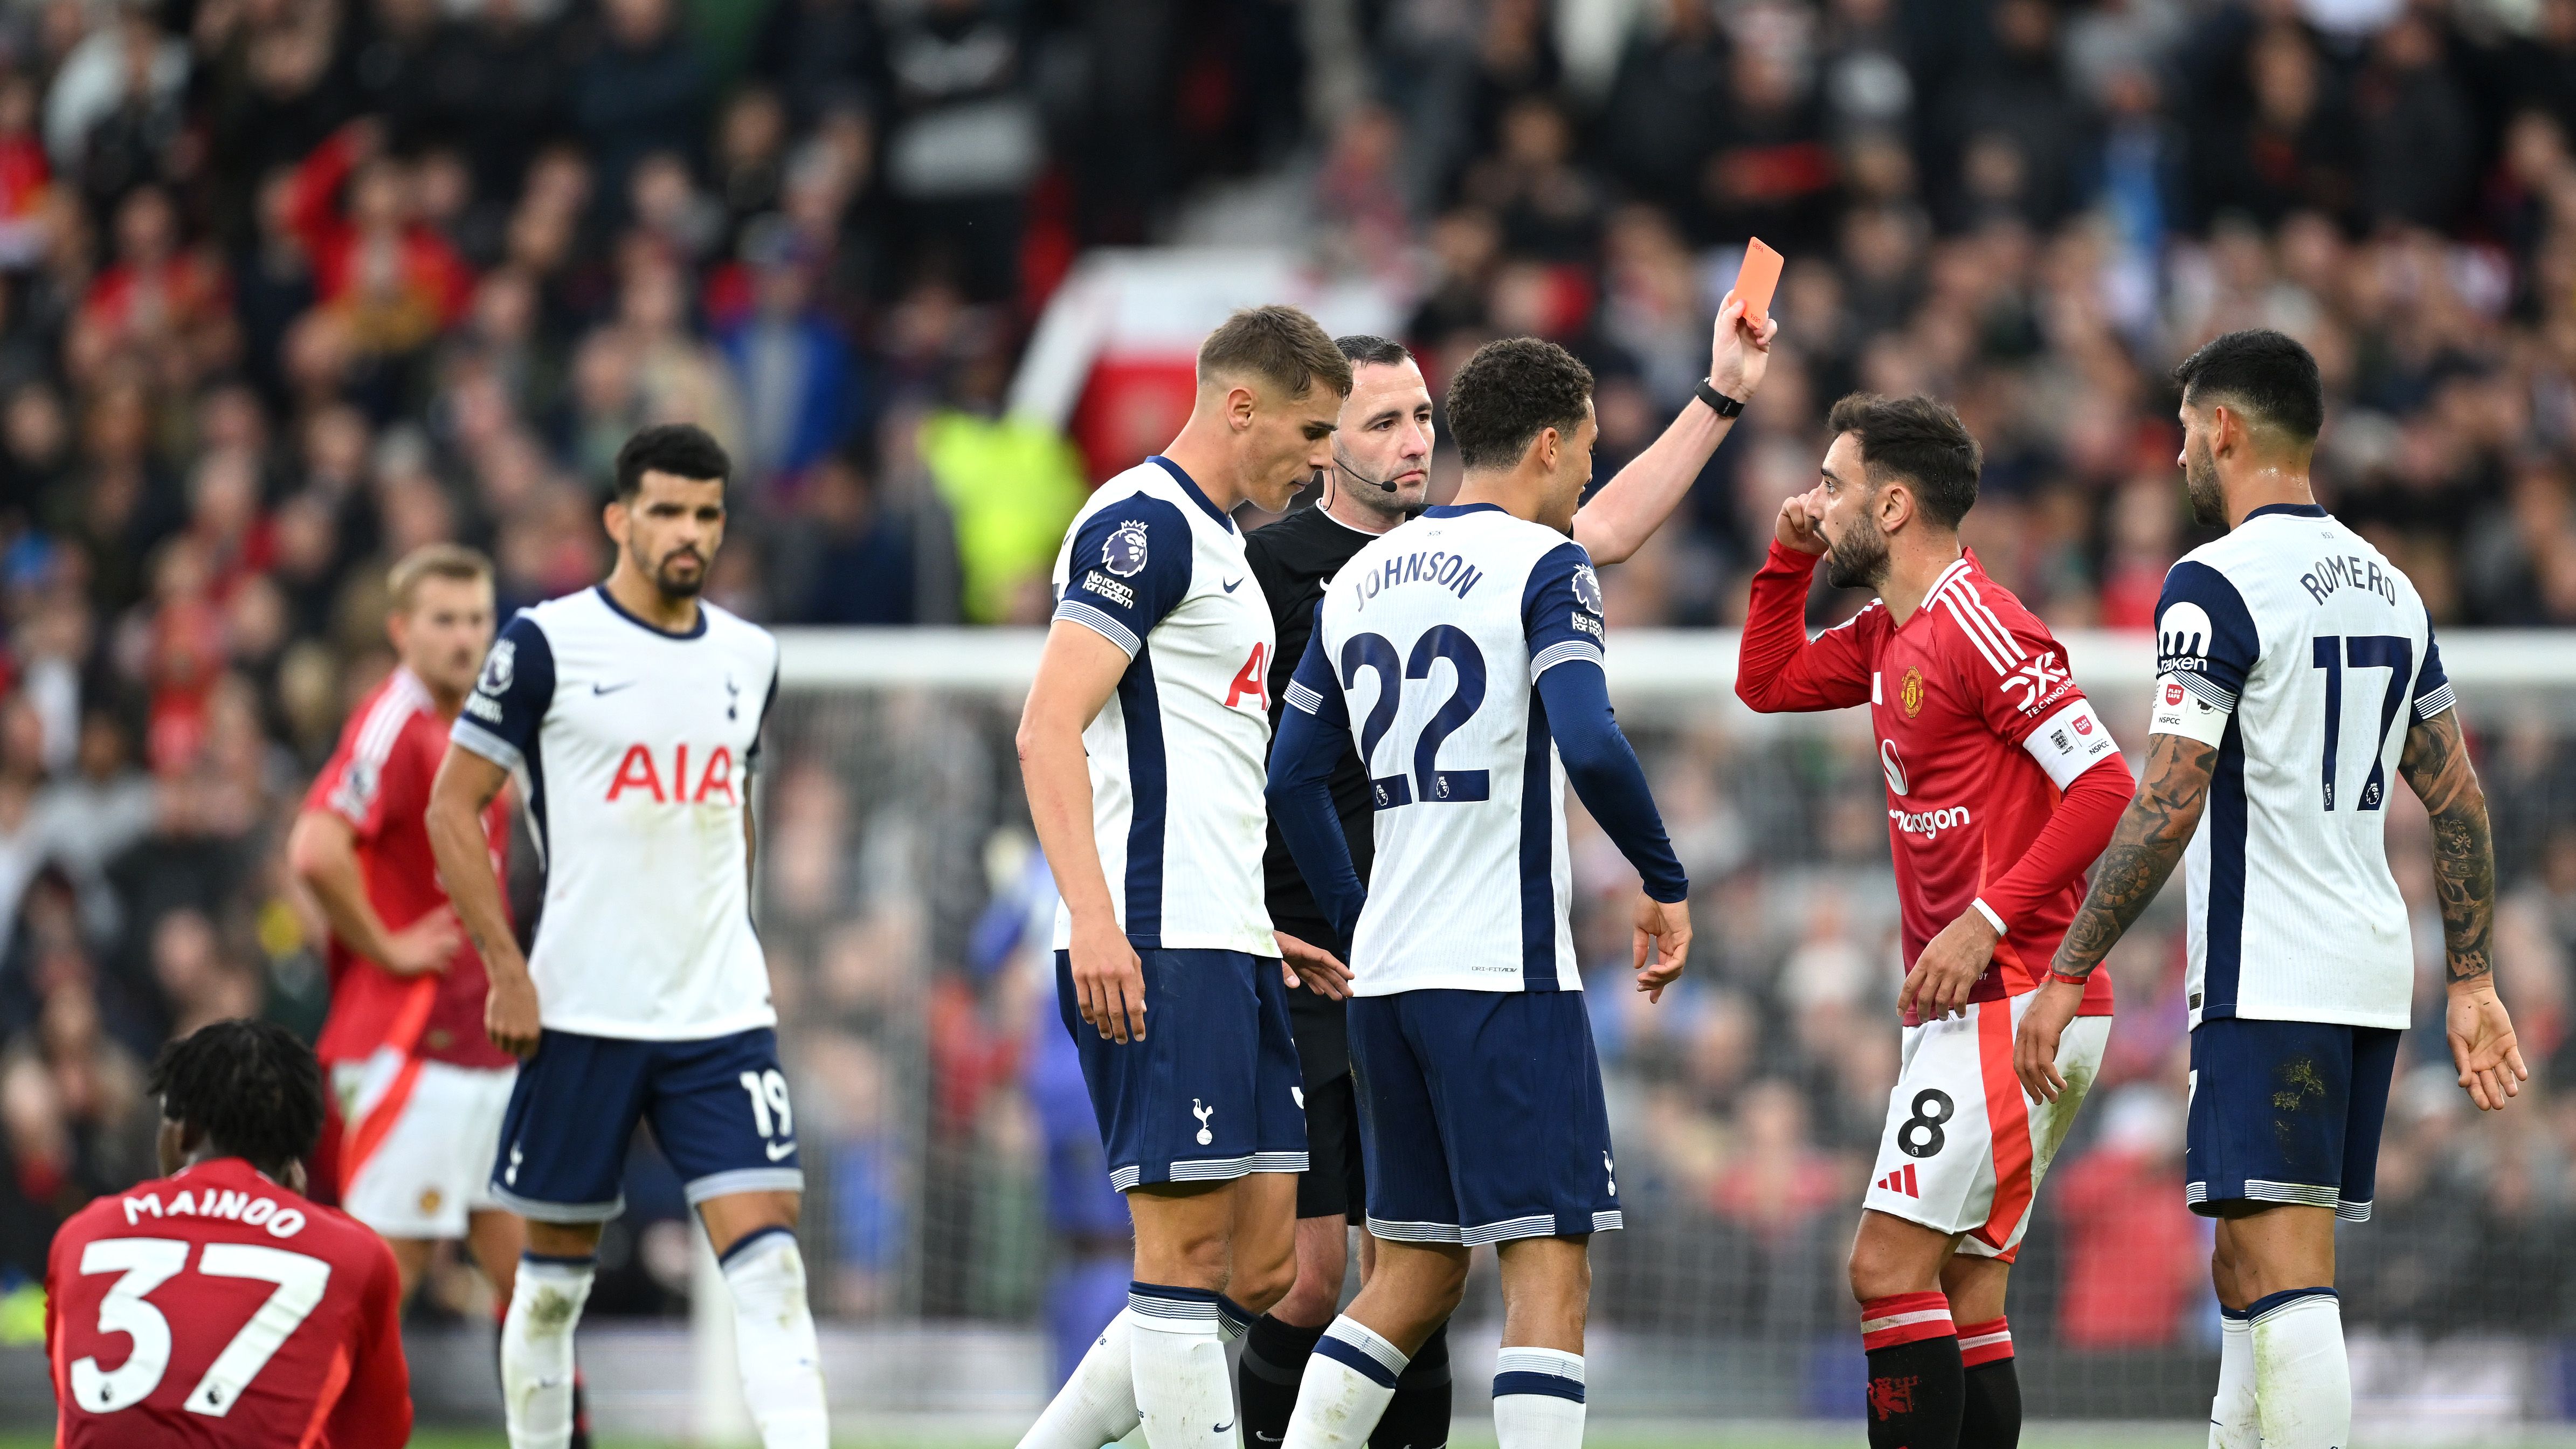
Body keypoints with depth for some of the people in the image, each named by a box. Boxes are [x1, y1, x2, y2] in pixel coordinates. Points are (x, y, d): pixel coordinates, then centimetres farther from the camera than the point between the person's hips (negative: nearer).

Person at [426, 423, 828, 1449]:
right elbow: (452, 807, -3)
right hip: (583, 1010, -3)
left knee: (768, 1256, -10)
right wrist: (507, 972, -9)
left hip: (724, 1015, 3)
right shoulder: (546, 643, -5)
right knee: (555, 1271, 6)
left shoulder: (749, 657, 11)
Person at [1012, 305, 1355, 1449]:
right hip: (1154, 956, -10)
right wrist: (1095, 922, -27)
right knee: (1191, 1251, -10)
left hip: (1225, 951, 10)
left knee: (1261, 1268, 6)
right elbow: (1049, 731, -18)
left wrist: (1257, 934, 28)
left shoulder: (1211, 540, 23)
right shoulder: (1145, 524, -8)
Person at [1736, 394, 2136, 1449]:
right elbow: (1767, 682, 32)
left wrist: (1986, 921, -22)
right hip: (1962, 1009, 10)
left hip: (2014, 1002, -10)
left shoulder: (1980, 628, -14)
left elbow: (2106, 788, -20)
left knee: (1889, 1264, -15)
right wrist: (1787, 560, 16)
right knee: (1963, 1298, 8)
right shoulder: (1891, 636, 15)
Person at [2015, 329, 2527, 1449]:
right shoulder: (2389, 587, 14)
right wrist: (2471, 983, 20)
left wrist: (2066, 977, -12)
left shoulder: (2216, 586, -10)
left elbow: (2166, 809, -16)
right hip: (2372, 977, 8)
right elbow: (2458, 799, 16)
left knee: (2286, 1283, -12)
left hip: (2267, 981, -8)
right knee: (2249, 1274, 15)